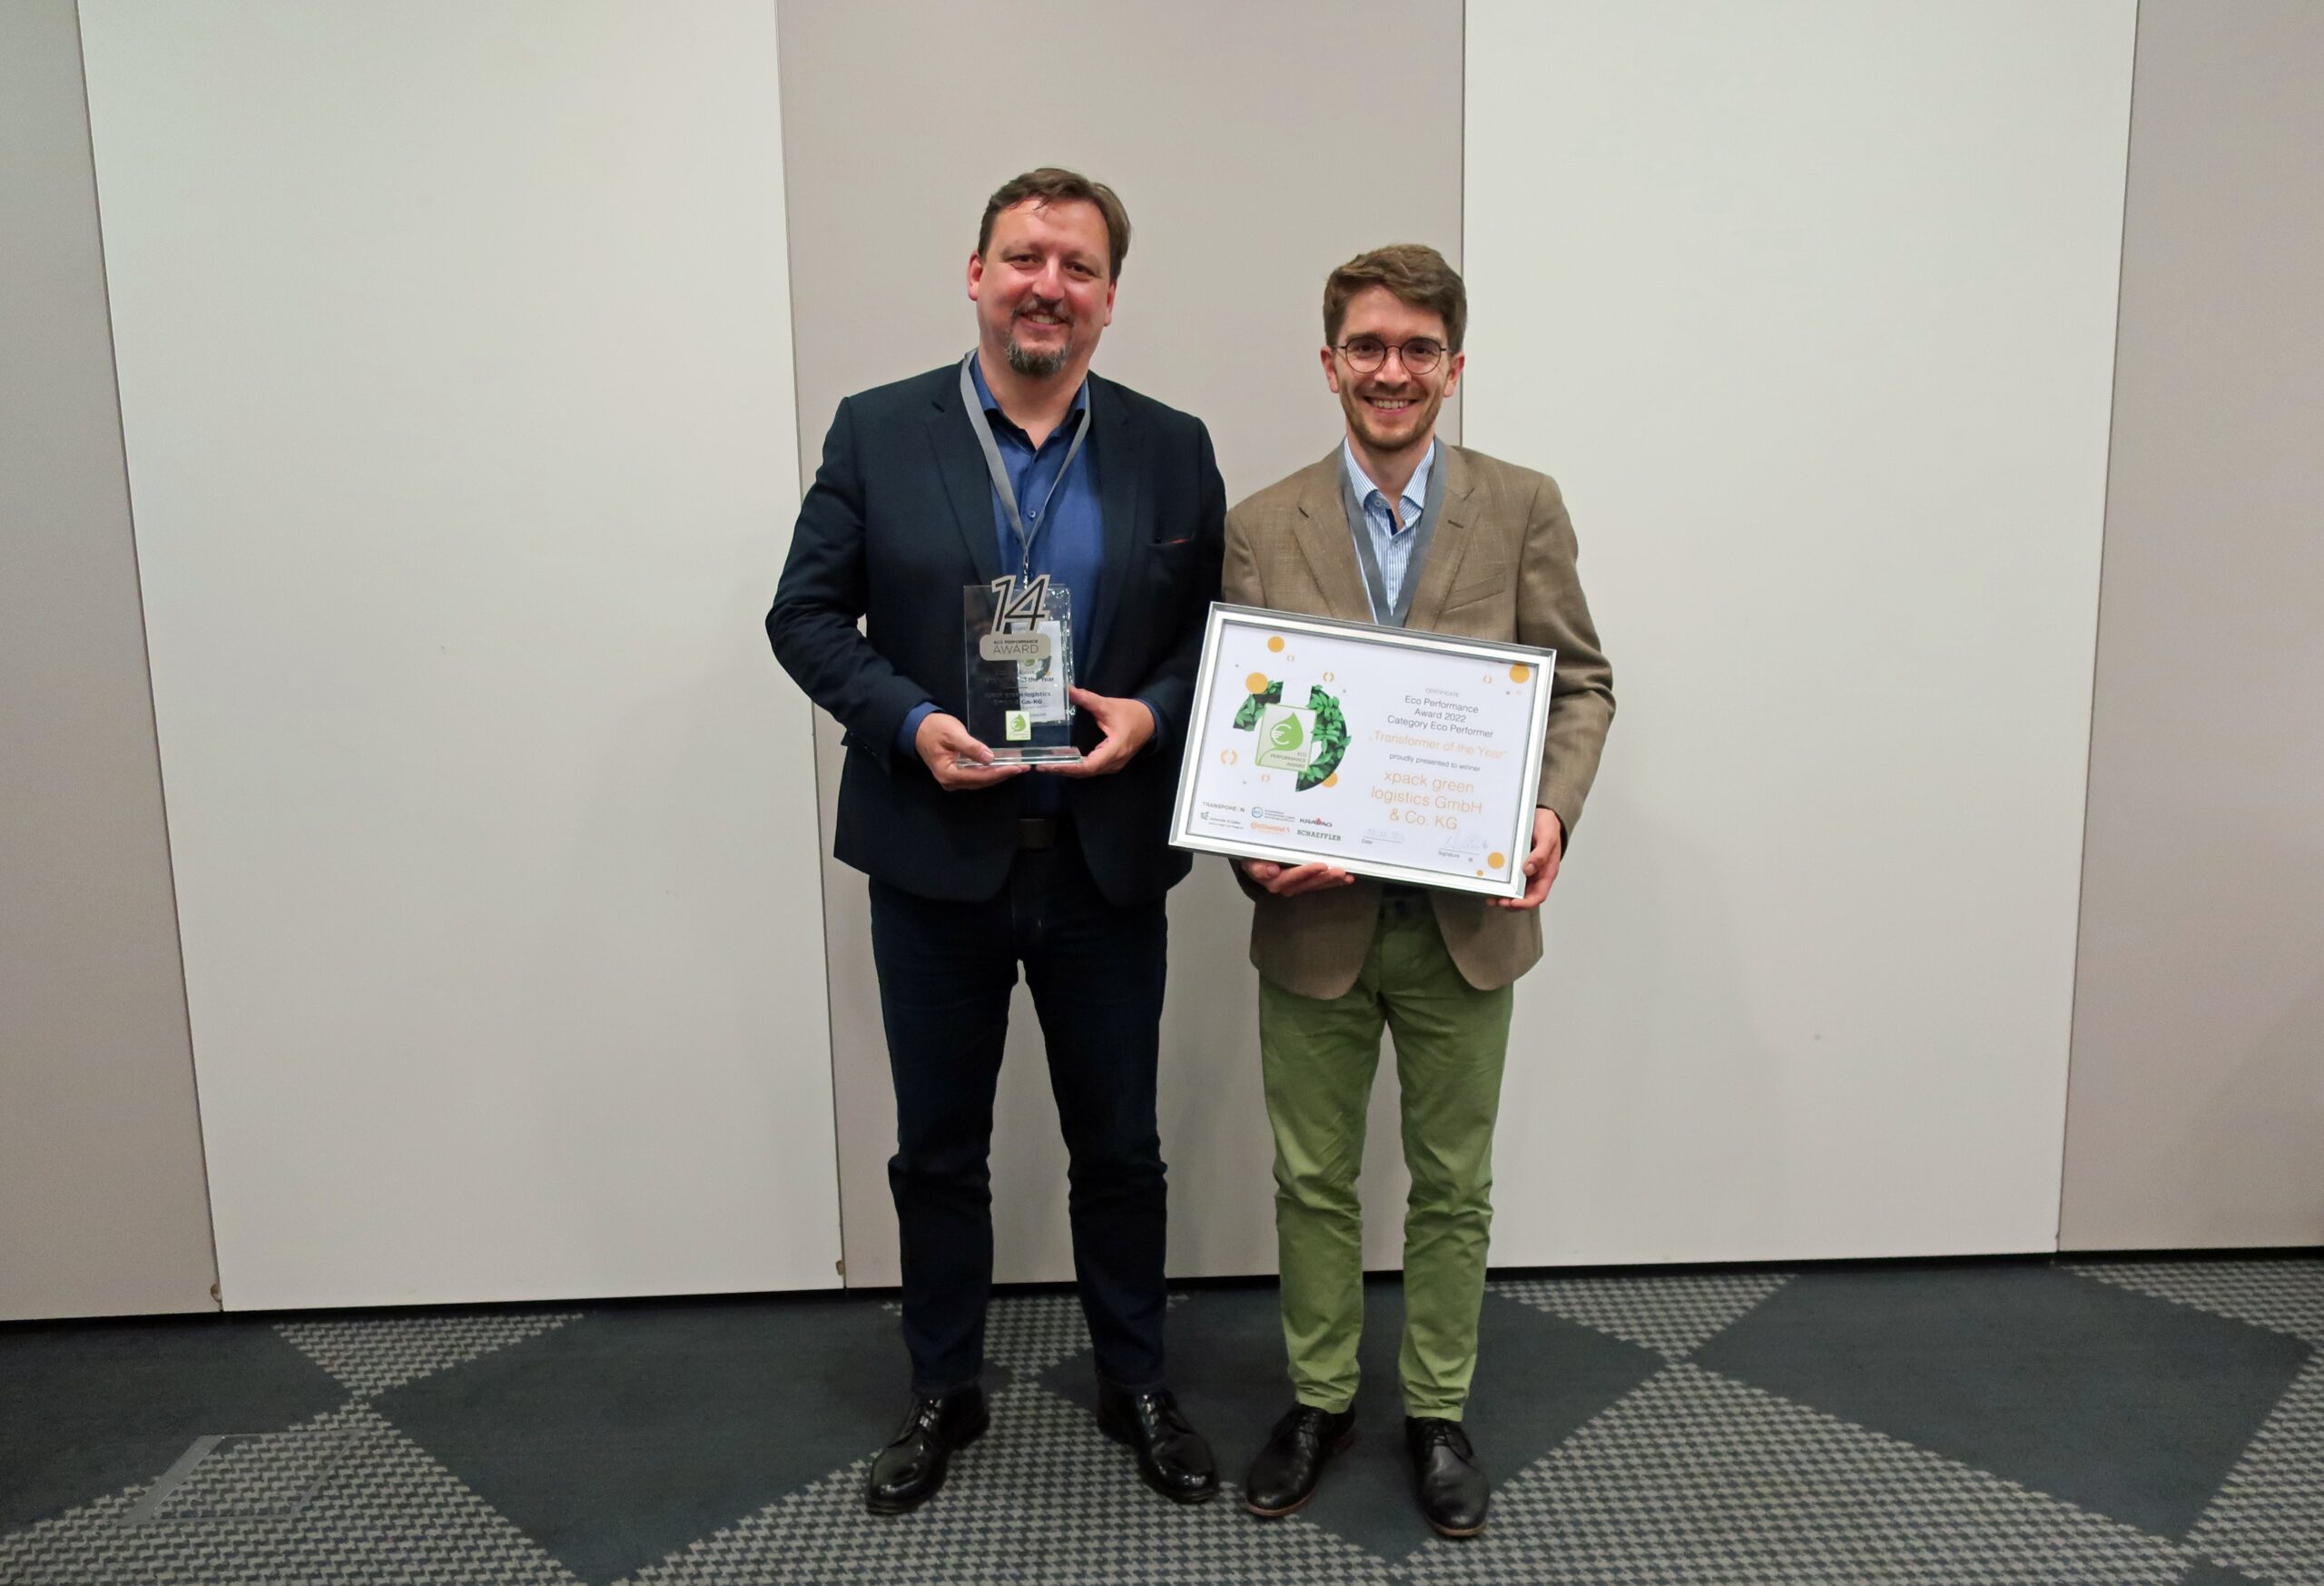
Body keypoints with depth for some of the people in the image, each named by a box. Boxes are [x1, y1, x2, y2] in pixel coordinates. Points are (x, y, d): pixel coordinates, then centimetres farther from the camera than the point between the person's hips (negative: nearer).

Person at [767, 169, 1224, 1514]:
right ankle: (945, 1392, 36)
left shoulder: (1173, 450, 2)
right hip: (936, 858, 0)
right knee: (938, 1150, 14)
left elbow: (1221, 629, 5)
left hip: (1107, 861, 1)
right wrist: (910, 722, -17)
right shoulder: (878, 432, -2)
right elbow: (808, 614, -1)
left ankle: (1138, 1386, 37)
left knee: (1120, 1147, 15)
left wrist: (1155, 712, -14)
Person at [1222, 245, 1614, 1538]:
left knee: (1453, 1187, 15)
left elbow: (1581, 682, 1)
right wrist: (1254, 846, -16)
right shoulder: (1262, 528, 0)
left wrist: (1554, 811, -17)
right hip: (1315, 916, 1)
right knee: (1314, 1181, 15)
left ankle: (1439, 1414, 35)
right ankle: (1319, 1401, 36)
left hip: (1466, 918, 0)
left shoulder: (1523, 509, -1)